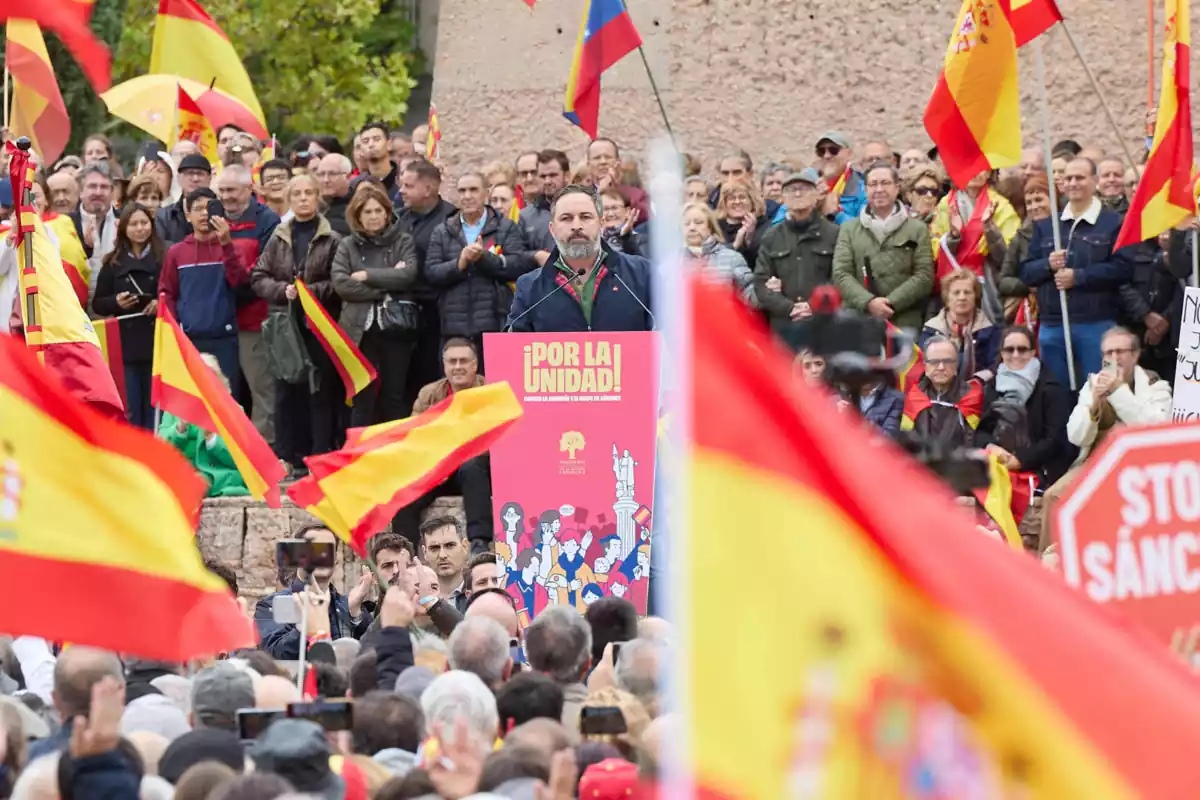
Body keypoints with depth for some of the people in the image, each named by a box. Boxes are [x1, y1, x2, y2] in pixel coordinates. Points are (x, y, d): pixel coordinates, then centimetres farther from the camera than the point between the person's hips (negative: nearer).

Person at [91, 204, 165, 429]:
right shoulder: (113, 263, 8)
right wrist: (116, 302, -10)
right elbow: (98, 304, 9)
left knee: (155, 410, 2)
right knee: (129, 412, 1)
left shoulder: (165, 258, 3)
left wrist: (162, 304, -15)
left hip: (157, 342, -1)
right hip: (125, 344, 1)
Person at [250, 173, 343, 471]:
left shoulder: (332, 240, -1)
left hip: (320, 325, -3)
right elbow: (259, 278, 8)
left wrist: (311, 291, -16)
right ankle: (287, 455, 12)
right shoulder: (278, 239, 10)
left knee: (321, 392, -3)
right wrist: (283, 290, -9)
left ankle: (321, 456, 1)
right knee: (287, 392, 6)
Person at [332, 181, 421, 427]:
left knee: (394, 397, 3)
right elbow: (340, 283, -6)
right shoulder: (347, 246, 8)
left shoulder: (403, 242, 7)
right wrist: (386, 285, -10)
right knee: (363, 398, 0)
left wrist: (367, 275, -10)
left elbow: (410, 274, -10)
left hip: (395, 327, 0)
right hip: (360, 329, 0)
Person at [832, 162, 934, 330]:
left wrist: (891, 303, -11)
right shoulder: (849, 230, 14)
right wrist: (869, 302, -13)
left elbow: (924, 276, 1)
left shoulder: (918, 229, 10)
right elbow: (841, 274, 4)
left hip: (905, 324, -1)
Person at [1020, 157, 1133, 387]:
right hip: (1052, 325, 5)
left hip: (1097, 324, -5)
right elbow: (1026, 272, 11)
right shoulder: (1045, 226, 15)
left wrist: (1078, 276, -16)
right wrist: (1048, 265, -10)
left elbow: (1123, 268, -13)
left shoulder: (1113, 223, -1)